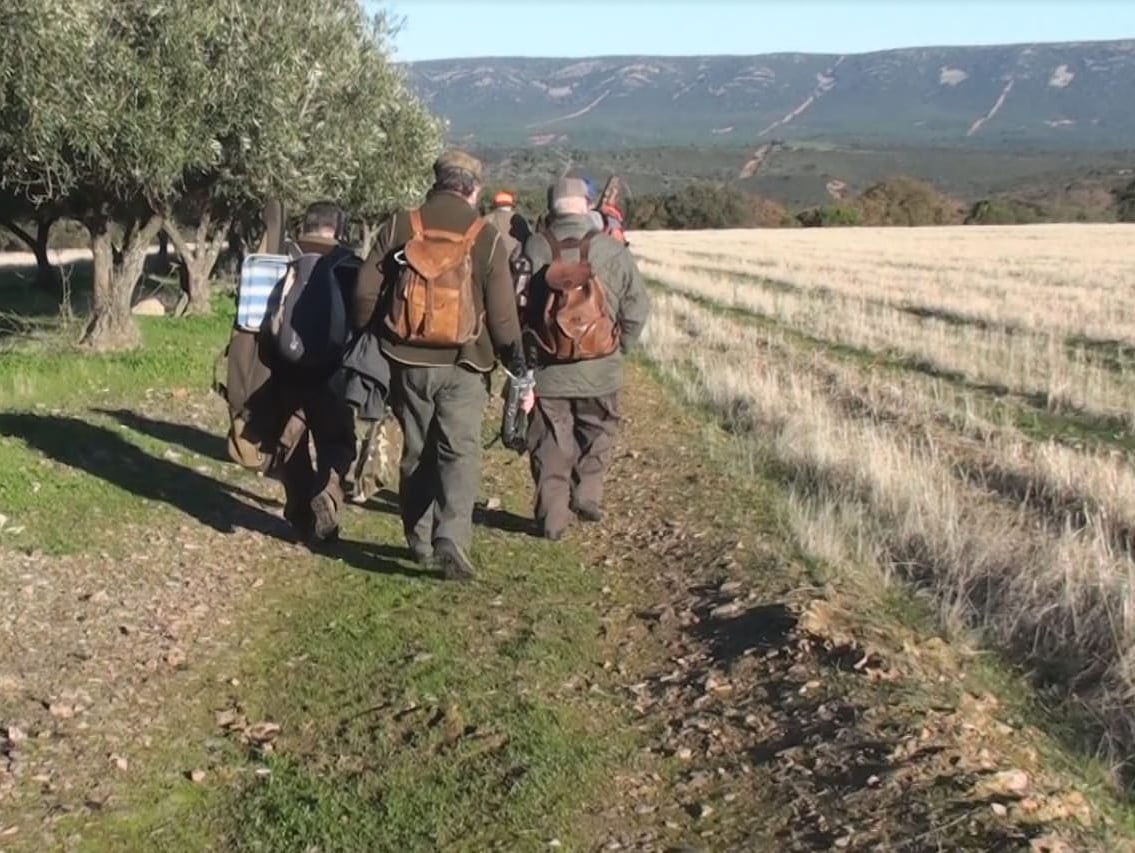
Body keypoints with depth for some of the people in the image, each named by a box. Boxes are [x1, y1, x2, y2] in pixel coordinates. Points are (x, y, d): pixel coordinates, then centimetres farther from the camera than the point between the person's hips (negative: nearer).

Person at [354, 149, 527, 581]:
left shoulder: (398, 227, 1)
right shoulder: (486, 237, -4)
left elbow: (366, 294, 1)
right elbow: (502, 314, -3)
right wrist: (518, 368, 7)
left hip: (407, 363, 3)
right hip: (462, 367, -2)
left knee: (417, 453, 14)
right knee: (460, 453, -1)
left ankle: (421, 541, 22)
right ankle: (451, 537, -19)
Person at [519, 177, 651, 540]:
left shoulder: (532, 250, -5)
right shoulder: (612, 251, -5)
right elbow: (637, 308, -1)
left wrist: (521, 354, 14)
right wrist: (620, 348, 14)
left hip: (545, 370, 0)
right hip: (599, 372, 0)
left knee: (550, 445, 10)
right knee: (597, 434, 22)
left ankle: (552, 517, 9)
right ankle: (588, 494, 14)